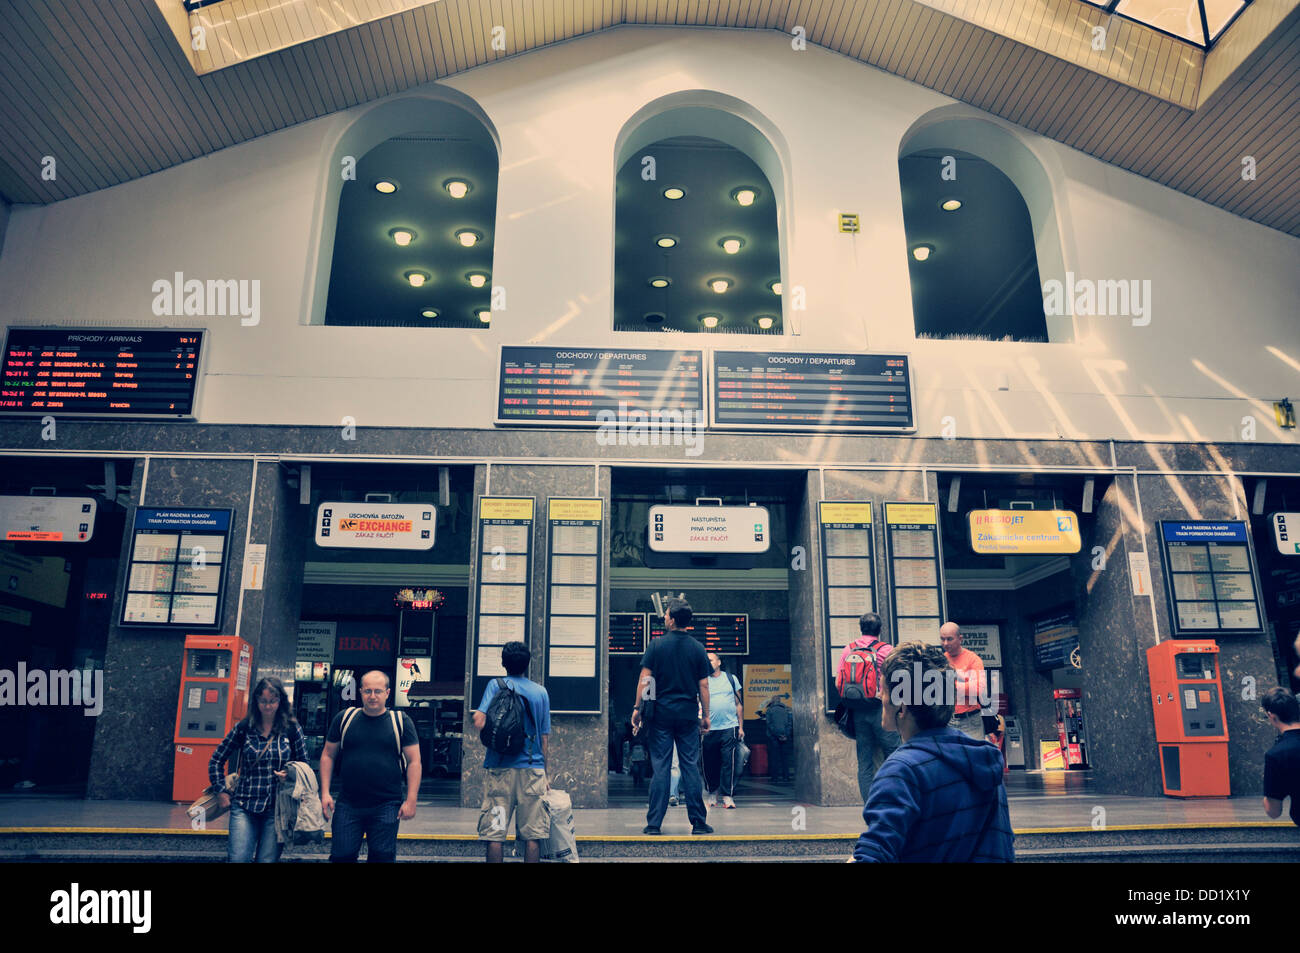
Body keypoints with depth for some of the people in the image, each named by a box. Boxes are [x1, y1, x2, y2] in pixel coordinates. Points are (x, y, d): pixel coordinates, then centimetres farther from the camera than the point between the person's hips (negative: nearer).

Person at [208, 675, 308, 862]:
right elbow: (216, 760, 13)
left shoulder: (292, 729, 3)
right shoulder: (243, 727, 4)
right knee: (238, 859, -7)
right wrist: (221, 791, 7)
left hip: (276, 808, 0)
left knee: (268, 860, 2)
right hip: (244, 806, 0)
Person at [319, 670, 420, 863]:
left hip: (386, 807, -1)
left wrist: (411, 800, -7)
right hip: (347, 806, 2)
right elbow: (328, 755, 11)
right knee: (341, 856, 3)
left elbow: (414, 761, 0)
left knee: (382, 857, 3)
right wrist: (325, 793, 1)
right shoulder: (344, 719, 5)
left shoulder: (400, 721, 0)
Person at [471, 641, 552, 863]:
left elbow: (479, 722, -13)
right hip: (533, 769, 2)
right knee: (533, 835, 5)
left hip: (501, 769, -2)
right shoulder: (541, 692, 8)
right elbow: (545, 738, 11)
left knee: (495, 835, 3)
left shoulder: (496, 685, 0)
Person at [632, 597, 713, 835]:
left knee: (660, 767, 2)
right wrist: (706, 715, 10)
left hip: (662, 713, -1)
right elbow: (703, 685, 4)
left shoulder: (657, 645, -3)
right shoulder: (698, 648, 3)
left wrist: (637, 708, 1)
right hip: (688, 715, 1)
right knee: (691, 767, 5)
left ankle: (654, 823, 3)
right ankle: (698, 822, 7)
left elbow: (644, 679, -5)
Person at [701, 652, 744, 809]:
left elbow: (739, 704, 13)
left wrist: (741, 727, 8)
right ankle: (712, 794, 18)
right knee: (710, 764, 4)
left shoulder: (731, 678, 11)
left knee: (729, 763, -5)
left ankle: (728, 796, 0)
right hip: (710, 729, 1)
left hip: (730, 727, -1)